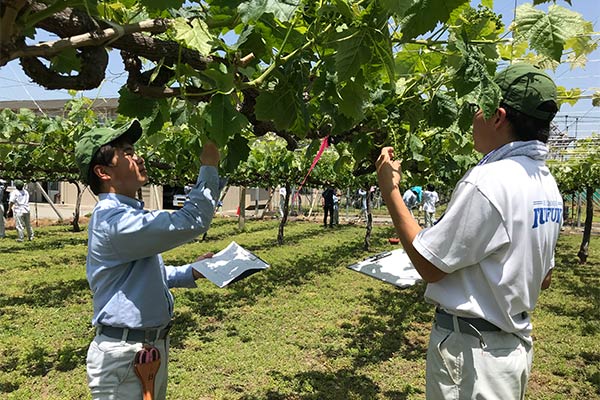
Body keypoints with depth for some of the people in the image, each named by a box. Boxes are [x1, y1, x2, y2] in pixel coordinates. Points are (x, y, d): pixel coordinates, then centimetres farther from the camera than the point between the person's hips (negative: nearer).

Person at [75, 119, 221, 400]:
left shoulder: (126, 214, 11)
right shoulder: (112, 220, -23)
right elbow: (190, 222, -30)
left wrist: (191, 272, 5)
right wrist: (209, 167, -21)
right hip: (123, 355, -10)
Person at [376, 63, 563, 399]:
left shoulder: (488, 180, -26)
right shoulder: (548, 184, 3)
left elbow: (430, 267, -20)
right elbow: (544, 279, 11)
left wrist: (390, 190, -15)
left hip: (470, 349, -8)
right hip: (518, 343, 9)